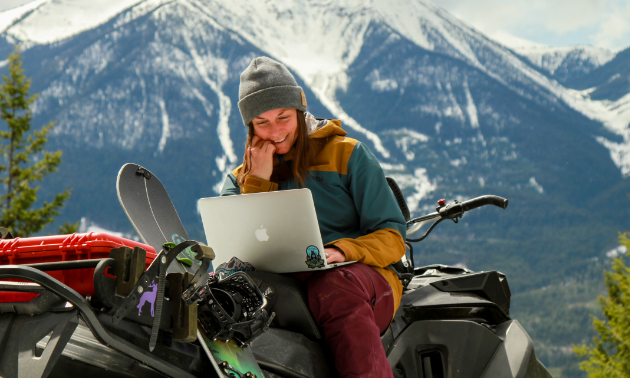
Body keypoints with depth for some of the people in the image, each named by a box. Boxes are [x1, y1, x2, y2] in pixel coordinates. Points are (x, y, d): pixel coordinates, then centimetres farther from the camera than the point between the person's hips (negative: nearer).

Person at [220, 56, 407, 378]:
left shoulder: (347, 154, 12)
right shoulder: (240, 179, 21)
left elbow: (392, 237, 6)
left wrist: (342, 251, -15)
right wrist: (259, 181, 0)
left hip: (362, 278, -2)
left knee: (335, 286, -40)